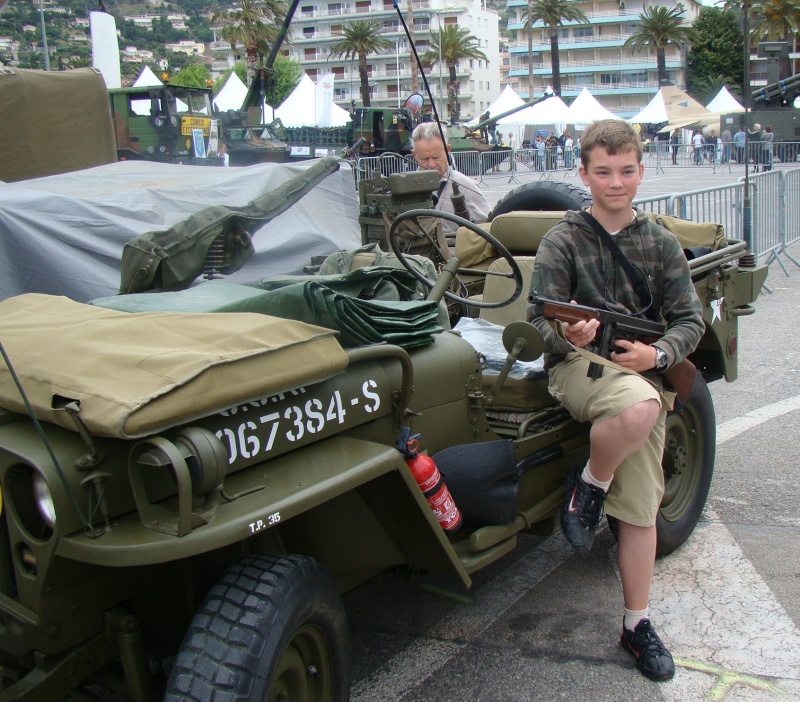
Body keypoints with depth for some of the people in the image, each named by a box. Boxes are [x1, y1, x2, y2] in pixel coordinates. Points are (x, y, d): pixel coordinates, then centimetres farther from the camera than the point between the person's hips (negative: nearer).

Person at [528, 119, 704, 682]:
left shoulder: (661, 244, 7)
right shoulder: (562, 242, -1)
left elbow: (691, 320, 6)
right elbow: (541, 321, -8)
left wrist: (658, 353, -15)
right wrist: (566, 336, -32)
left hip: (644, 370, 3)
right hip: (579, 366, -3)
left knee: (641, 506, 0)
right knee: (638, 407, -38)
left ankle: (638, 624, 15)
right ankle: (588, 484, -9)